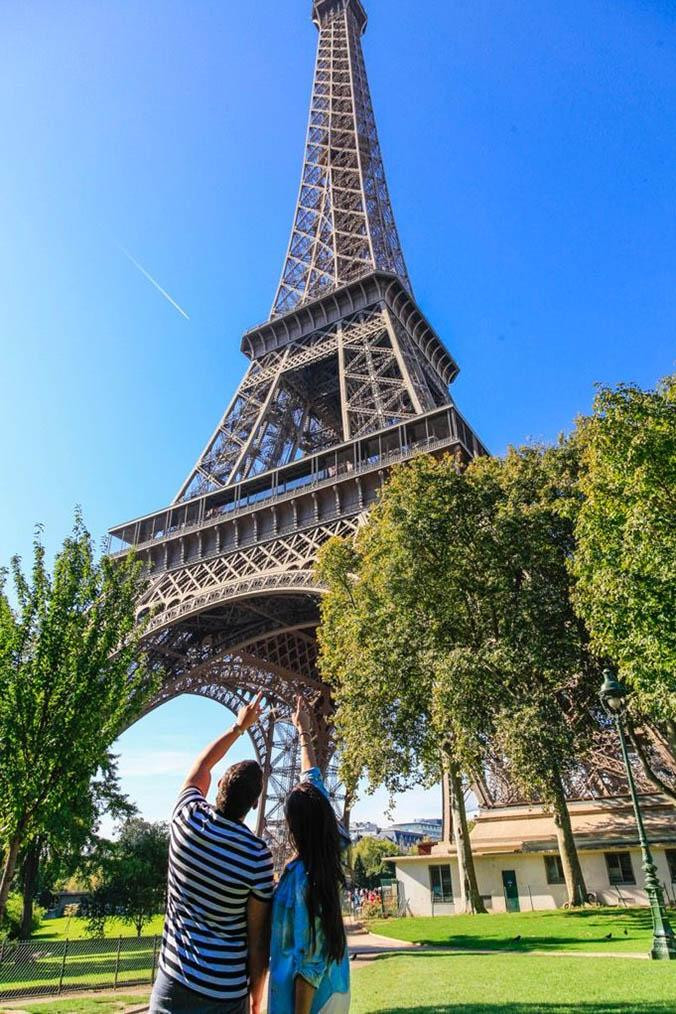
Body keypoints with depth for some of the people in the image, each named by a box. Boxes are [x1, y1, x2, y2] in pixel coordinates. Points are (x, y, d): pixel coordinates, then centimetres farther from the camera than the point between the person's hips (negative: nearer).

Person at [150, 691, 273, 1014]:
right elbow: (258, 938, -9)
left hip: (174, 983, 2)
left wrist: (238, 727, 19)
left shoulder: (187, 816, -10)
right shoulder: (258, 856, -17)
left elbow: (201, 766, 10)